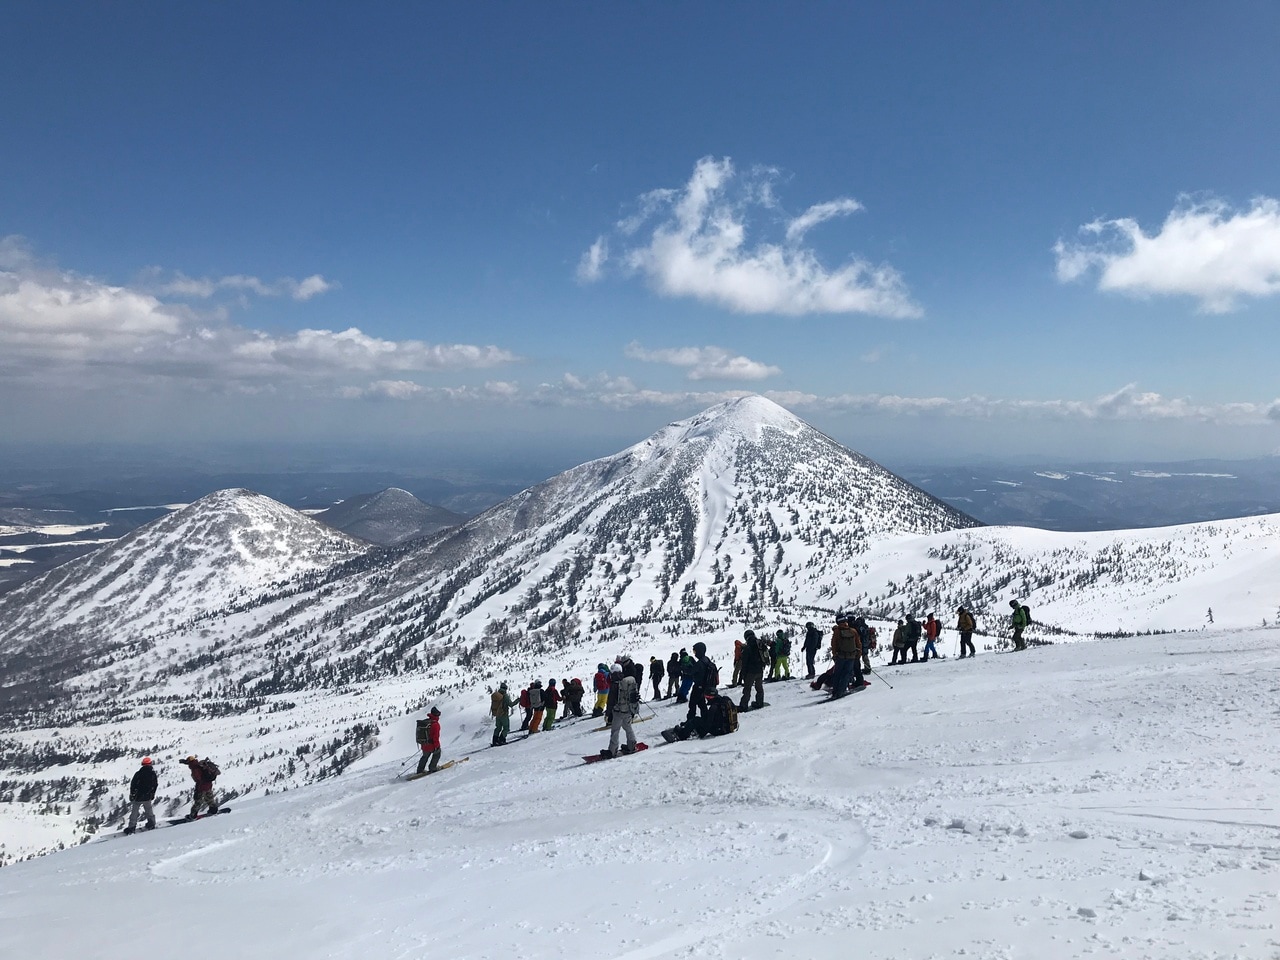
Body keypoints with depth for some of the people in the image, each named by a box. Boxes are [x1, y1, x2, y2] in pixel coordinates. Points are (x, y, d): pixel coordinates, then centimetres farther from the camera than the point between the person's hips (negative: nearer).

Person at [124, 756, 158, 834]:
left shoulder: (138, 774, -14)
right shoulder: (153, 774, -2)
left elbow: (133, 785, -11)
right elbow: (155, 785, 7)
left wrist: (132, 794, 2)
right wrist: (152, 794, 20)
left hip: (138, 796, -3)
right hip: (148, 797, 3)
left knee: (134, 812, 8)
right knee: (149, 810, 20)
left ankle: (132, 827, 6)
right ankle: (151, 823, 22)